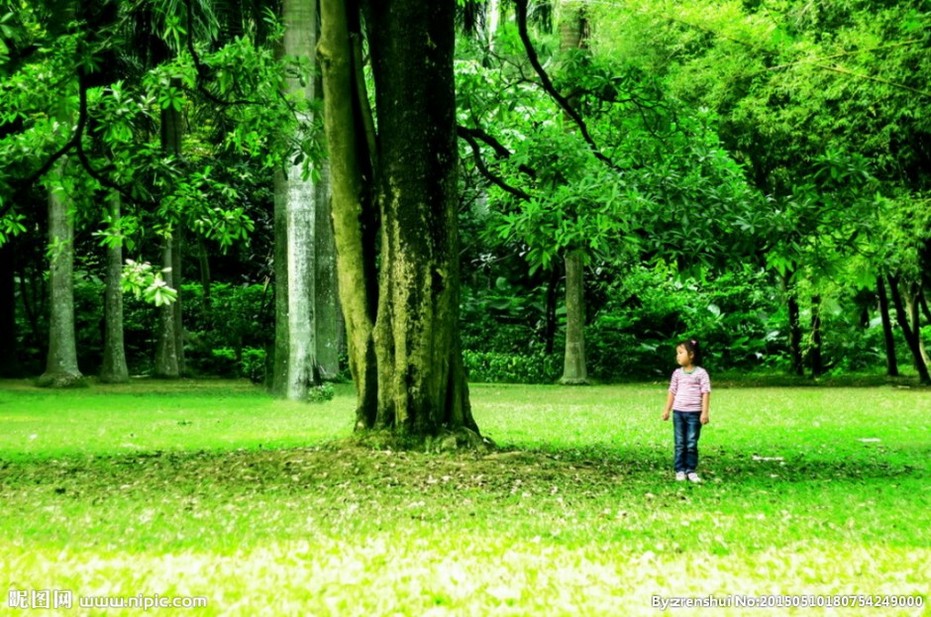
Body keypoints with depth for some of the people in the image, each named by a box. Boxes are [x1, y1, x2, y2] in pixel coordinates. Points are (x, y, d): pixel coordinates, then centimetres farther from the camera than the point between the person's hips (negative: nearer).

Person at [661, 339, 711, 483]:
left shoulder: (701, 373, -5)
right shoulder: (677, 373, 6)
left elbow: (705, 393, -6)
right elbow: (672, 392, 12)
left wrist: (705, 412, -11)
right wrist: (667, 410, 9)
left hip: (694, 413, -3)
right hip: (678, 412, 3)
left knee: (692, 444, 0)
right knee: (680, 444, 5)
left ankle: (691, 470, 8)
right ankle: (680, 470, 9)